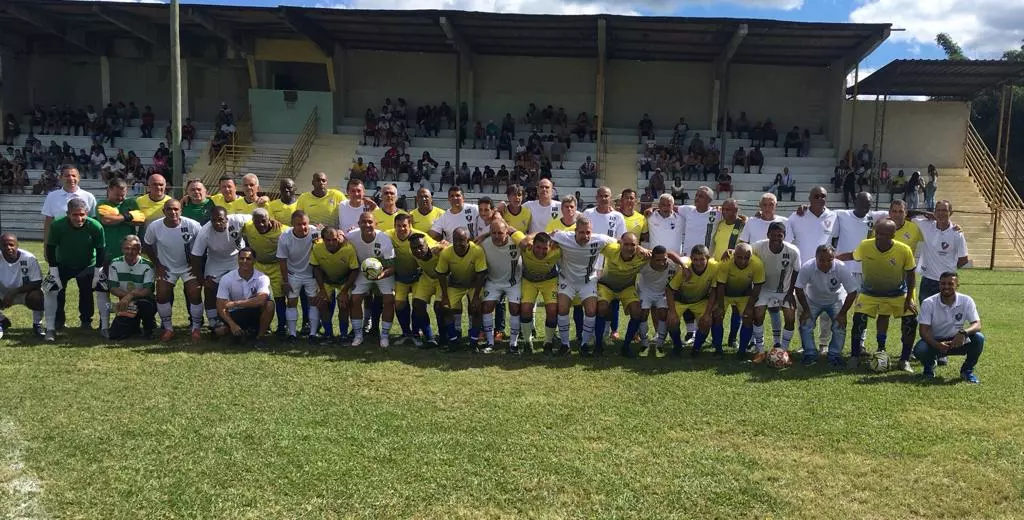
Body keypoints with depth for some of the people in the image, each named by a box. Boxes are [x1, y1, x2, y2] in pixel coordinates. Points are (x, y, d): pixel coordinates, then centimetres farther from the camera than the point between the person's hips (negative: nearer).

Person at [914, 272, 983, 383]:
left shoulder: (966, 301, -11)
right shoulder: (928, 303, -14)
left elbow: (977, 325, -18)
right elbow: (924, 330, -17)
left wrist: (964, 332, -40)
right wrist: (937, 345, -35)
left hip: (958, 341, 2)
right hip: (934, 342, -2)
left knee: (978, 338, -26)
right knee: (919, 350, -32)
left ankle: (967, 370, 0)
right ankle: (929, 367, 7)